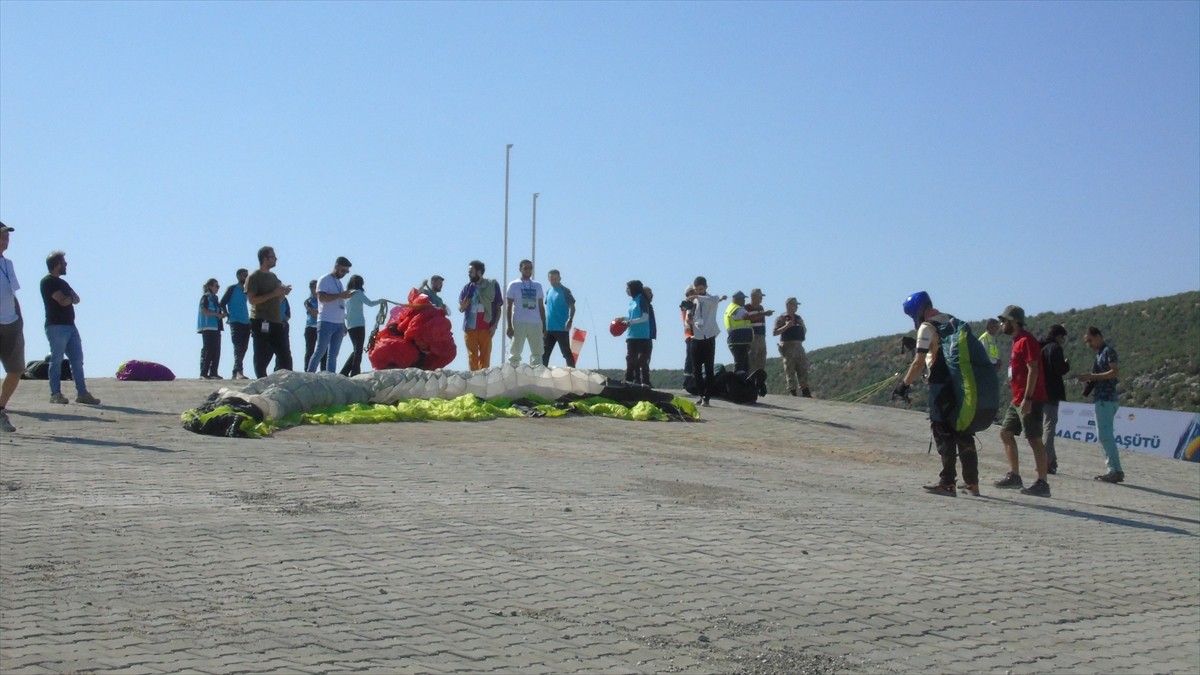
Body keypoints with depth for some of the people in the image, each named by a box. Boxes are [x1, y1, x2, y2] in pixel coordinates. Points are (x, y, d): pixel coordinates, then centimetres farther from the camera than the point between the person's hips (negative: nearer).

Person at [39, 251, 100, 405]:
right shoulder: (48, 281, -7)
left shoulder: (62, 282, 22)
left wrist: (68, 297, -8)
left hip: (70, 325, 8)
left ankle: (82, 393, 3)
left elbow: (76, 300, 12)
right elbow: (63, 301, -15)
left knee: (77, 360, 3)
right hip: (56, 327, -8)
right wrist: (70, 297, 5)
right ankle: (55, 394, -1)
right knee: (56, 360, -5)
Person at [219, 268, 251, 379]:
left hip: (246, 323, 6)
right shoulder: (232, 288, 0)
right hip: (235, 323, -6)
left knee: (243, 349, 6)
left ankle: (235, 373, 12)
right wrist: (229, 316, -7)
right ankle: (239, 372, -24)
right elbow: (222, 303, -2)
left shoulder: (246, 290, 17)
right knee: (238, 348, -15)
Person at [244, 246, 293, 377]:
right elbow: (252, 300, -15)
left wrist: (283, 293, 5)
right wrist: (273, 293, -17)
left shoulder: (273, 276, 20)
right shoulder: (253, 277, -4)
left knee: (285, 356, 5)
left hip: (277, 323, 8)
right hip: (262, 323, -8)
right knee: (262, 358, -4)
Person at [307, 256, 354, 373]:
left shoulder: (339, 282, 20)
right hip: (326, 322, -7)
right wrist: (340, 295, -18)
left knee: (333, 354, 4)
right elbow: (322, 297, -17)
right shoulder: (325, 280, -3)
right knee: (320, 352, -6)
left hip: (339, 324, 7)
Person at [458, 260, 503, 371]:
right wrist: (469, 296, -9)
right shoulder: (467, 288, 9)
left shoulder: (492, 285, 3)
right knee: (472, 356, 3)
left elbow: (498, 307, 3)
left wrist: (495, 325, -5)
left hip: (486, 328, -2)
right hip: (470, 328, 2)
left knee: (485, 356, 0)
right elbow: (461, 308, 7)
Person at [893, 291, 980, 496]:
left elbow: (919, 363, -14)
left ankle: (947, 483, -3)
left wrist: (904, 384, -9)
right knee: (963, 433, 12)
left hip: (941, 386, -8)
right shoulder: (952, 321, 16)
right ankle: (972, 483, 17)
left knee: (944, 434, -3)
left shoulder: (927, 327, -9)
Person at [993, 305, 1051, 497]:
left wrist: (1027, 398, -24)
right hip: (1018, 400, 10)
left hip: (1030, 400, -10)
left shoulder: (1026, 340, -13)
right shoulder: (1017, 341, 17)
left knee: (1034, 439, -8)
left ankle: (1042, 483, -6)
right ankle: (1014, 475, 16)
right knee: (1005, 432, 13)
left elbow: (1033, 370, -20)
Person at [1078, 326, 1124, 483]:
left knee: (1105, 435, -12)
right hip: (1102, 398, 10)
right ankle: (1112, 470, 13)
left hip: (1107, 399, -10)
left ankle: (1116, 471, -11)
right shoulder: (1100, 353, 19)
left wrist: (1093, 376, -18)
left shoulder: (1108, 351, -9)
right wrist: (1090, 379, 9)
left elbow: (1115, 372, -18)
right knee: (1103, 435, 11)